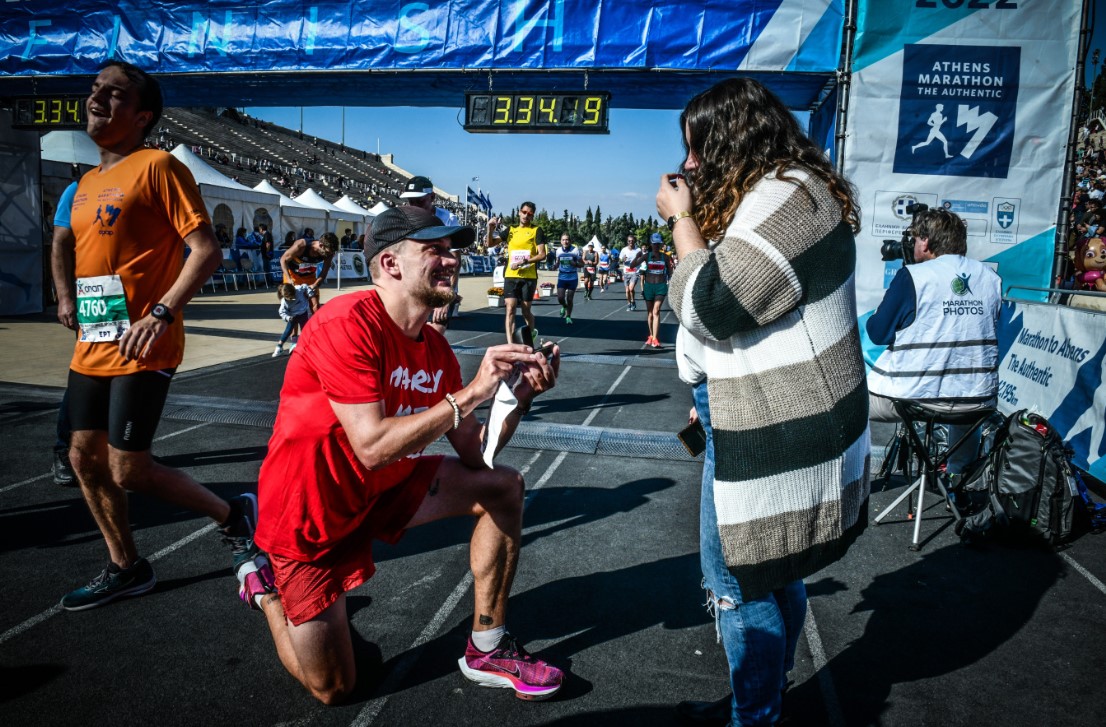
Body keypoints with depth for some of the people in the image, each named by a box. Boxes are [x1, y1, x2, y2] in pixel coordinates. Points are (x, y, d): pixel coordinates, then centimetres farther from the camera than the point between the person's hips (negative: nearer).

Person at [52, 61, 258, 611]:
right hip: (91, 348, 9)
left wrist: (161, 313, -24)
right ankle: (125, 569, 28)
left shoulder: (157, 166, -9)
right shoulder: (87, 183, 17)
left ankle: (235, 514, 13)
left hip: (140, 350, -9)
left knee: (128, 471, -8)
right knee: (84, 458, 11)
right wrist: (71, 303, 16)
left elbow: (206, 250, -17)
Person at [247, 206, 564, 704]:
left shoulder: (434, 346, -3)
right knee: (333, 689, 2)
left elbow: (473, 454, -2)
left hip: (382, 489, 7)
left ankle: (485, 651, 8)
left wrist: (521, 395, -16)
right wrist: (472, 393, -33)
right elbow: (373, 447, -34)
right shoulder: (347, 325, -27)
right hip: (309, 514, -7)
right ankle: (266, 588, 30)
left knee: (504, 487, 0)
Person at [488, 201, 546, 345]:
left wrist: (523, 261, -18)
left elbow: (542, 255, -8)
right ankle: (510, 344, -9)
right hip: (511, 276, 2)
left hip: (529, 277, -2)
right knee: (510, 309, -7)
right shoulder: (510, 230, 11)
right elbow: (490, 243, 10)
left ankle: (532, 332, 37)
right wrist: (490, 228, -7)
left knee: (525, 310, 7)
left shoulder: (536, 230, 1)